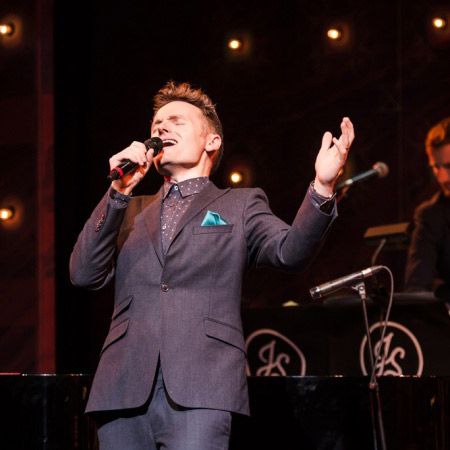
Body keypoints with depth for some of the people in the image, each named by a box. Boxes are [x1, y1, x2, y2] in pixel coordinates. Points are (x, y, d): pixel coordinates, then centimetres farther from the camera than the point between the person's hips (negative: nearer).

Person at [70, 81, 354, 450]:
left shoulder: (241, 205, 18)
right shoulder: (130, 212, 26)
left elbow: (290, 252, -2)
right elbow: (84, 274, 11)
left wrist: (322, 187, -20)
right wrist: (118, 192, 2)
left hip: (200, 389, -3)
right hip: (125, 389, 3)